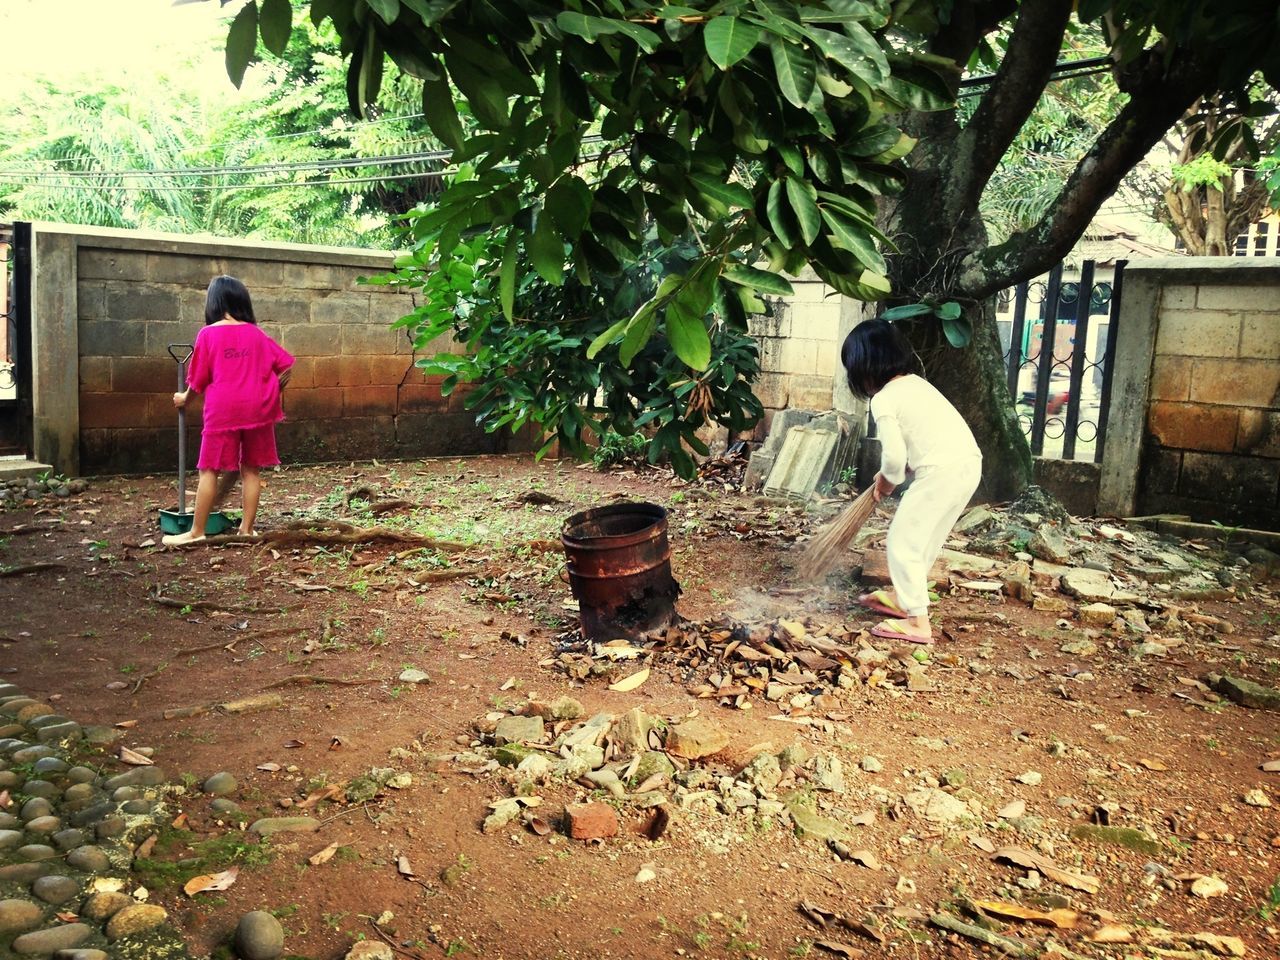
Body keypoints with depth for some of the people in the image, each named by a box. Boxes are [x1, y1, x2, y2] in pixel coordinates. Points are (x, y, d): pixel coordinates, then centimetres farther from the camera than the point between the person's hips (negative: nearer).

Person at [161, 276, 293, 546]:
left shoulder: (208, 334, -3)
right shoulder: (257, 334, 7)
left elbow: (199, 379, 1)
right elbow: (286, 365, 6)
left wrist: (185, 399, 19)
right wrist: (271, 392, 18)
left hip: (223, 411, -3)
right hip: (257, 410, 3)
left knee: (209, 470, 2)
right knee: (251, 469, 8)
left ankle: (197, 531, 5)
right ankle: (247, 529, 11)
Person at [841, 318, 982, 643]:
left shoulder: (883, 400, -6)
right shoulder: (916, 382, 20)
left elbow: (894, 455, -13)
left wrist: (888, 479, 10)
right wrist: (892, 475, 19)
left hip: (941, 472, -9)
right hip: (969, 463, 9)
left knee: (902, 541, 2)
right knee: (925, 539, 23)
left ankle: (918, 622, 2)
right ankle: (903, 596, 38)